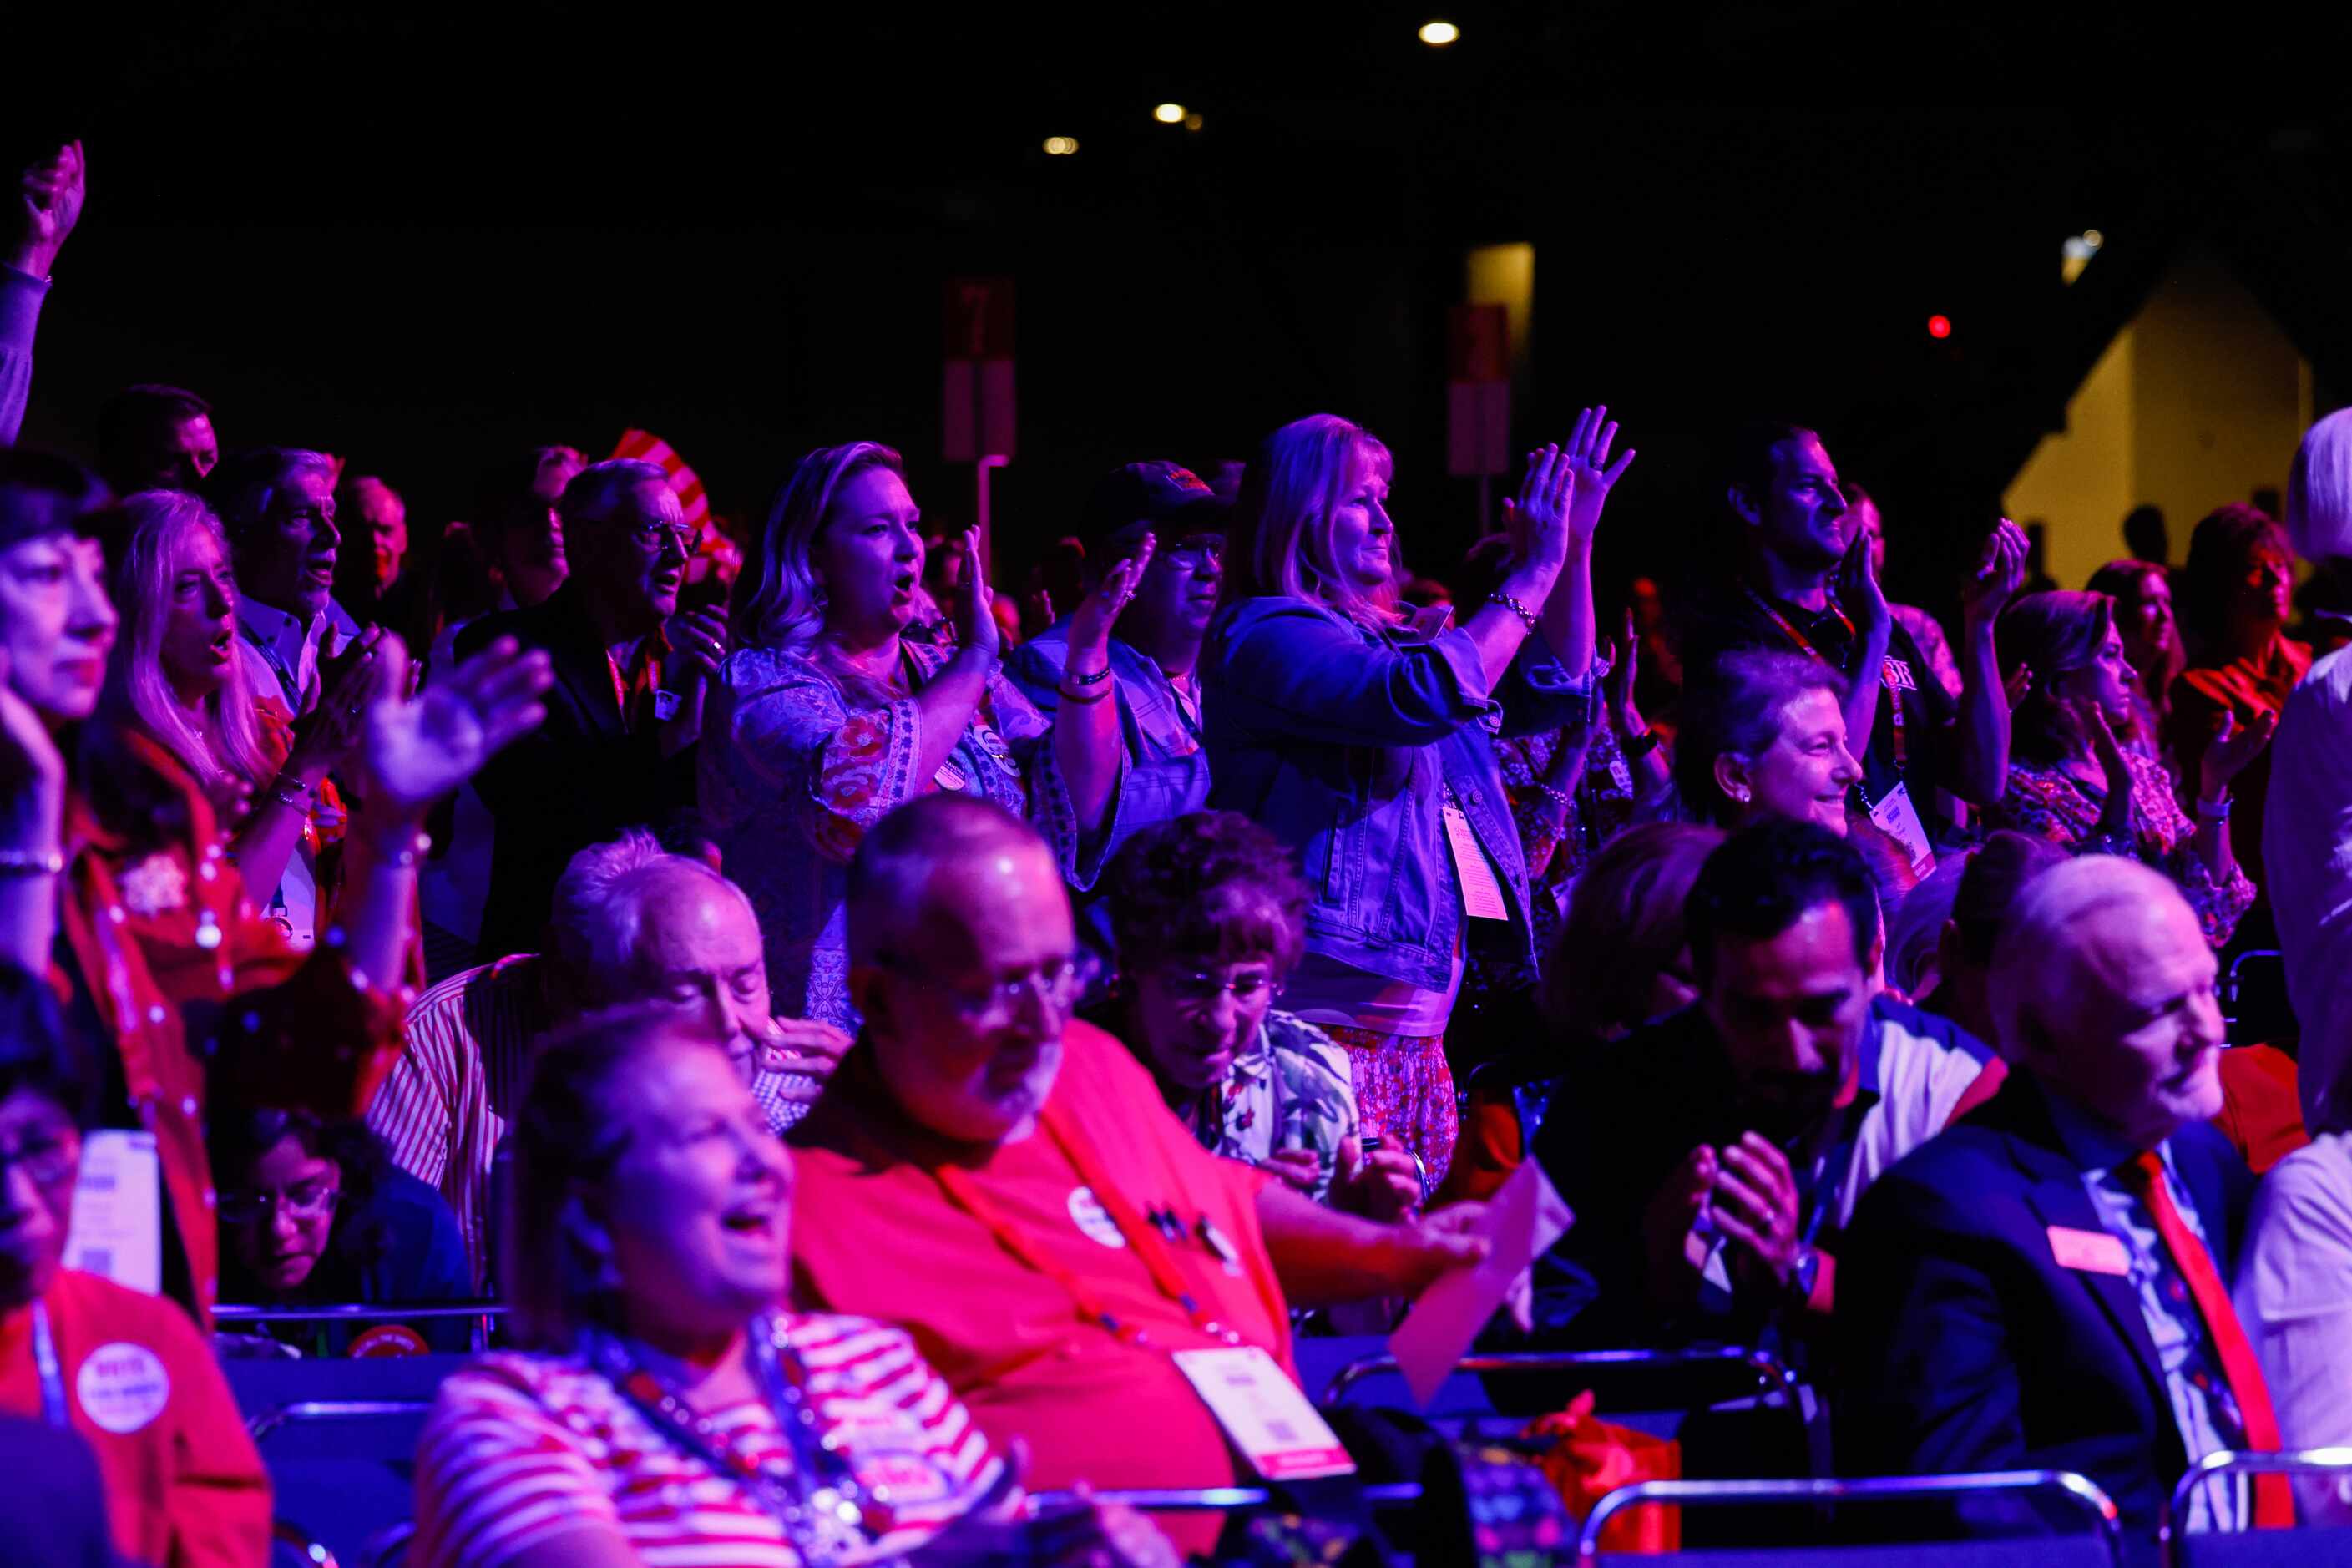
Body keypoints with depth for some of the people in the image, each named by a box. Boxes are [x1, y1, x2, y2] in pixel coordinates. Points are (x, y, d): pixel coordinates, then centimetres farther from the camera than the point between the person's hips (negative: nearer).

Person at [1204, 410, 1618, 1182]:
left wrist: (1576, 547, 14)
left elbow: (1552, 692, 25)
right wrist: (1533, 573, -13)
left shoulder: (1380, 638, 20)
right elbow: (1429, 696, -22)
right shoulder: (1265, 634, -8)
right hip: (1331, 1017, -10)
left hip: (1416, 1024, 10)